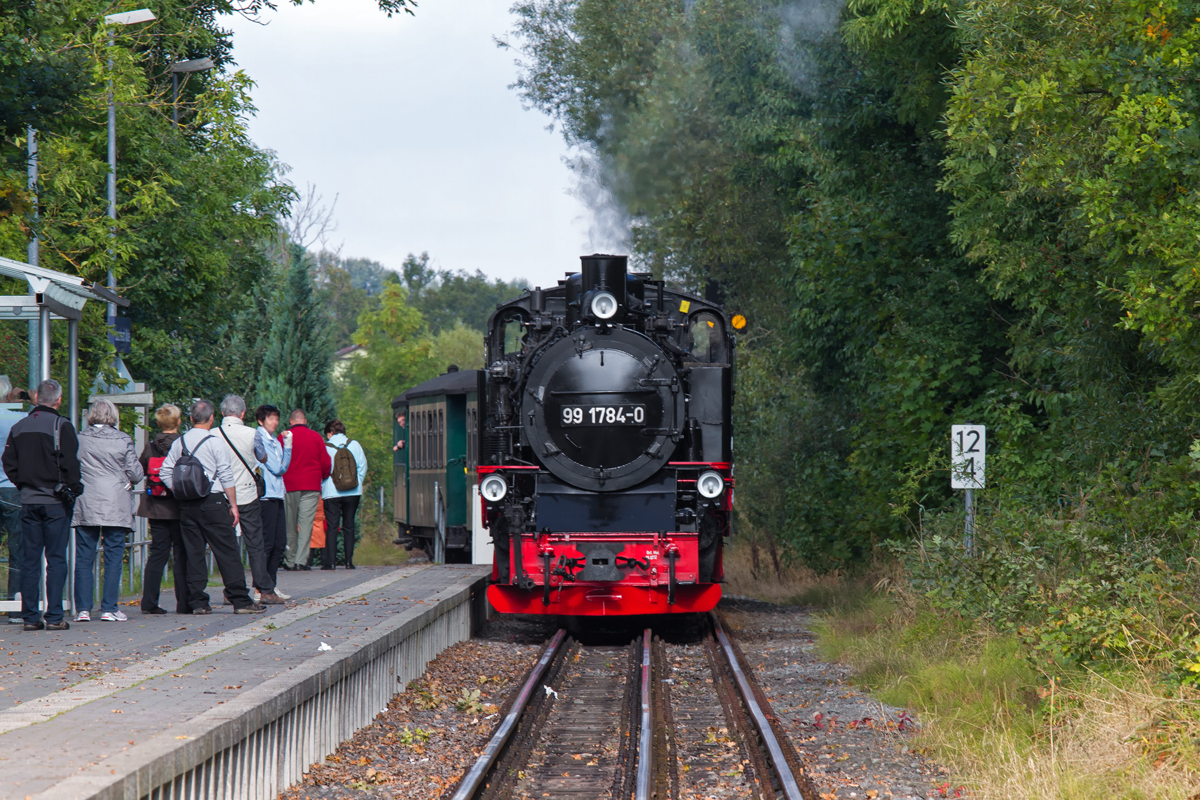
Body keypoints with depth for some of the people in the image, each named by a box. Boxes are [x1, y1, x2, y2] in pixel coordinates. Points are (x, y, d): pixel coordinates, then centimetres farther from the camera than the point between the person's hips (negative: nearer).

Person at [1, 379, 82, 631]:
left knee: (29, 560, 7)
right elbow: (70, 464, -13)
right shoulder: (61, 426, -8)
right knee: (56, 559, -1)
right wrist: (73, 489, -1)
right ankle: (54, 617, -4)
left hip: (28, 501, 4)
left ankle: (31, 617, 5)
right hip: (55, 503, -4)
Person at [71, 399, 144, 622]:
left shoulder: (79, 439, 0)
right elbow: (135, 474, -1)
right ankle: (109, 609, 0)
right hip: (116, 508, -1)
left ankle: (83, 609, 2)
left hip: (85, 508, 1)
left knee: (84, 558, 6)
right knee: (113, 558, 3)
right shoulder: (123, 441, -3)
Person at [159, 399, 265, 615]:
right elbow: (226, 476, -7)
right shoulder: (215, 442, -5)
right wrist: (233, 504, -2)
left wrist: (180, 494, 11)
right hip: (212, 502, -5)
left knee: (193, 553, 7)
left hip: (186, 505, 5)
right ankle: (240, 600, -5)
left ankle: (197, 602, 4)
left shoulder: (179, 443, 8)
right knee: (227, 551, -3)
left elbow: (165, 473, 4)